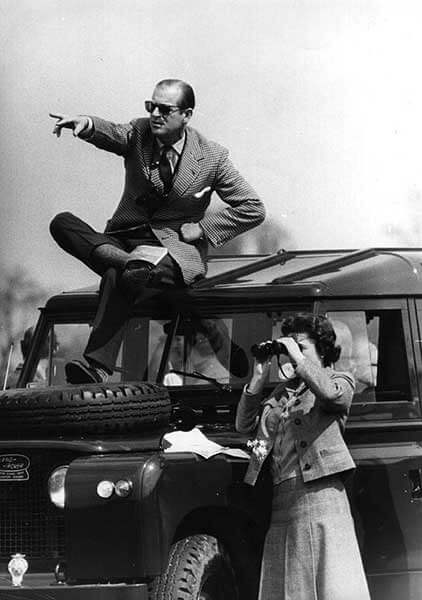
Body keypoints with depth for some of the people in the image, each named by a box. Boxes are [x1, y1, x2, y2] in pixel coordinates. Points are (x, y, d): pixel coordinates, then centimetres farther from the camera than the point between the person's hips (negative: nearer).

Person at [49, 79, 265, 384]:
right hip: (124, 240, 5)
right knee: (62, 224, -20)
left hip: (176, 248, -5)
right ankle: (130, 263, -37)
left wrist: (202, 228, -6)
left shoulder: (212, 157, -2)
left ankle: (97, 367, -46)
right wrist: (87, 125, -43)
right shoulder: (139, 133, 5)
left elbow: (253, 209, 2)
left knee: (118, 275, -37)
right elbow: (112, 134, -19)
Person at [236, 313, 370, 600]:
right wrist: (259, 376, 10)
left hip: (320, 494, -6)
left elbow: (330, 393, -16)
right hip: (281, 503, 6)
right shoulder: (282, 392, 24)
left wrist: (298, 358, -7)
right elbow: (244, 424, 16)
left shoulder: (340, 381, 9)